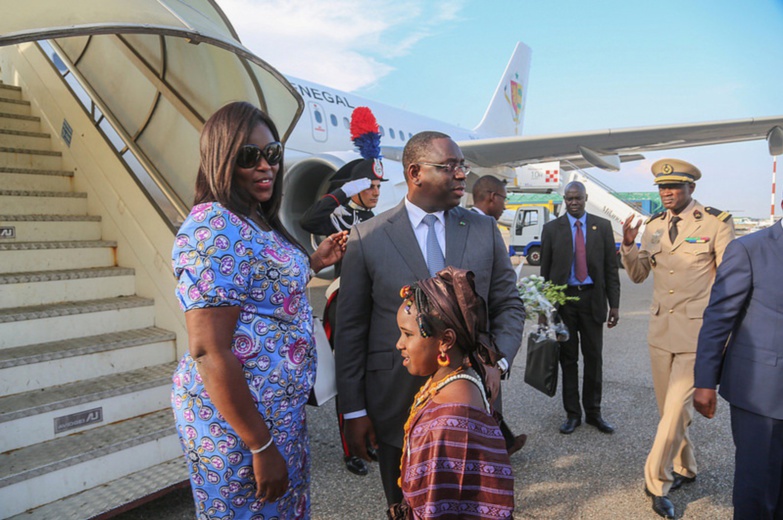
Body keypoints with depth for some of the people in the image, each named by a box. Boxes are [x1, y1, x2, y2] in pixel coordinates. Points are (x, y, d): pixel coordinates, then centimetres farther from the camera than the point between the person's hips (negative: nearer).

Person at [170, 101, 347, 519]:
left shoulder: (256, 221, 7)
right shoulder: (214, 229, -22)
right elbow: (208, 351, -25)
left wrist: (313, 262, 8)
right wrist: (261, 446, -23)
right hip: (240, 420, -9)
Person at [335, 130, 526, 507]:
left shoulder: (484, 230, 2)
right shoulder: (366, 237, -6)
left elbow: (509, 304, 8)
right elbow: (351, 329, -3)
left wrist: (498, 360, -10)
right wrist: (353, 410, -3)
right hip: (397, 406, -1)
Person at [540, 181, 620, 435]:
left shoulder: (602, 226, 5)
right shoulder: (551, 228, 4)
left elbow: (611, 267, 4)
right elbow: (545, 269, 4)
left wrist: (614, 304, -1)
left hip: (592, 297, 1)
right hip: (562, 298, 0)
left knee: (594, 358, 7)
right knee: (568, 358, 6)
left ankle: (593, 412, 21)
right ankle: (572, 414, 16)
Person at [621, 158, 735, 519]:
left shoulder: (716, 223, -7)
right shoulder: (654, 226, 7)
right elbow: (638, 275, 10)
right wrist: (629, 245, -9)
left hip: (697, 331, -5)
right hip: (661, 328, 5)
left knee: (675, 408, -7)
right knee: (669, 407, 16)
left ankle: (657, 483, 6)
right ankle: (684, 468, 36)